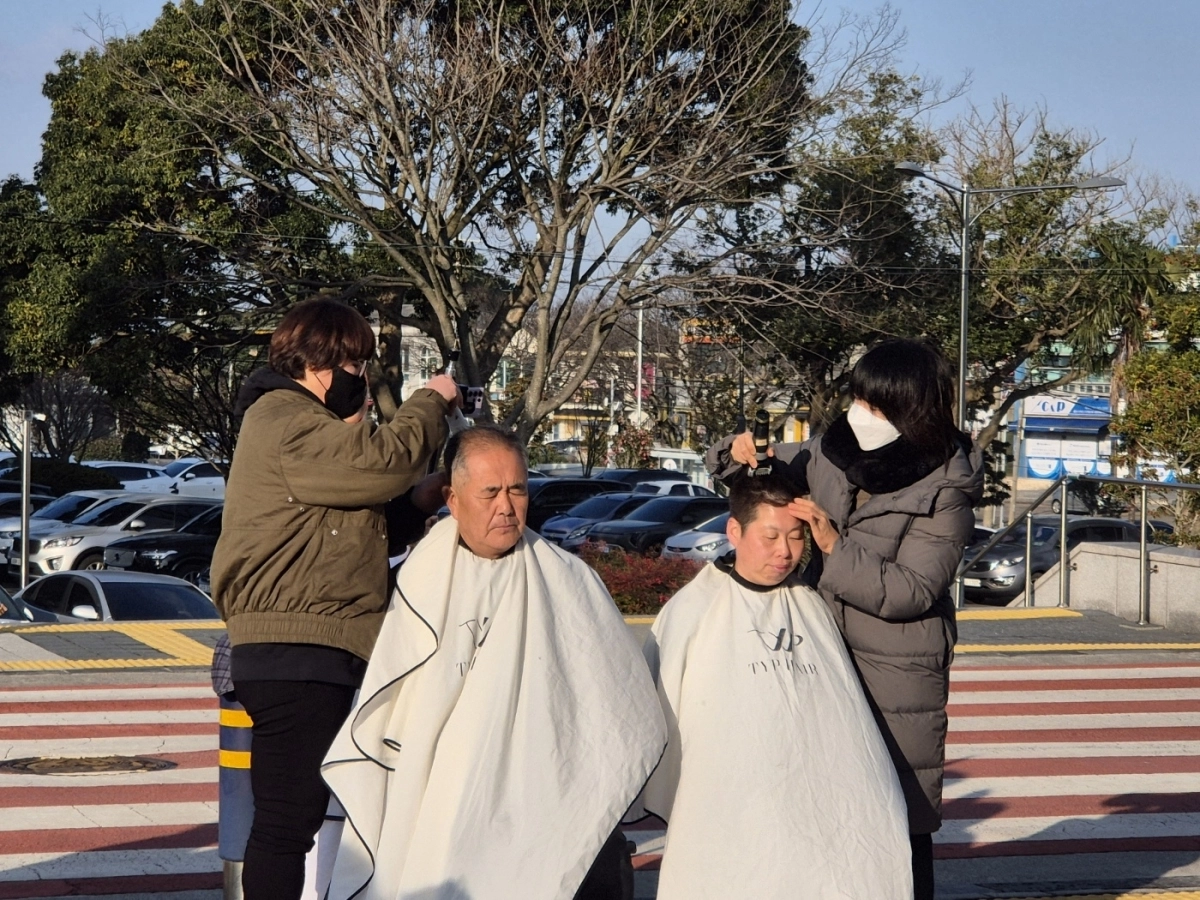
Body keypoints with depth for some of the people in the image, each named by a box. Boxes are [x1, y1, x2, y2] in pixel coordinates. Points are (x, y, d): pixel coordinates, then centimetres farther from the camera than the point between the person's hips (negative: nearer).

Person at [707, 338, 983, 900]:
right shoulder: (831, 453, 0)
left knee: (901, 827, 0)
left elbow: (909, 591, -20)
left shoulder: (944, 490, -13)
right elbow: (769, 469, 15)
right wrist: (741, 454, -7)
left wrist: (835, 546, -25)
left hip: (899, 676, -5)